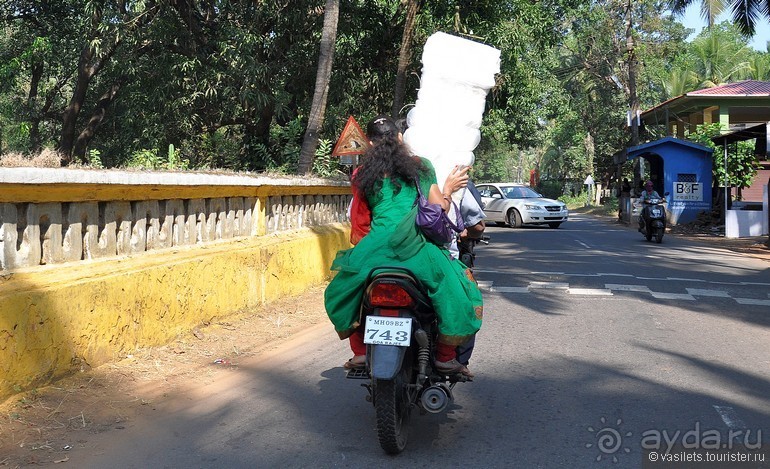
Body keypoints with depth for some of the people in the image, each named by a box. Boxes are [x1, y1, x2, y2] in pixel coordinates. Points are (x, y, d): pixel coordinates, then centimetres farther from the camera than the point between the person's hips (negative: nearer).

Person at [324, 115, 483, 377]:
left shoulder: (364, 175, 14)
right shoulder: (419, 166, 8)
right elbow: (438, 208, 5)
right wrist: (448, 188, 23)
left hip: (375, 245, 2)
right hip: (416, 245, -2)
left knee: (341, 291, 25)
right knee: (458, 290, 10)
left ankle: (360, 352, 19)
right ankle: (445, 356, 6)